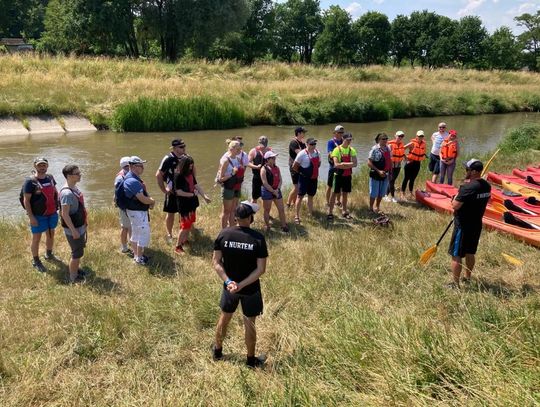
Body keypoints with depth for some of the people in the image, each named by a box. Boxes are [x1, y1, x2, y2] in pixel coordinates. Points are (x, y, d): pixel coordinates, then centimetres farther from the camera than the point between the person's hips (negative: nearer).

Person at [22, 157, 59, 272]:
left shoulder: (50, 177, 3)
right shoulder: (30, 181, -15)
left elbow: (55, 192, 18)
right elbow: (26, 200, -15)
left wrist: (59, 205, 8)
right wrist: (31, 217, -18)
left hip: (52, 213, 6)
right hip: (38, 216, -6)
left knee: (51, 235, 21)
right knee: (36, 238, 6)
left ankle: (49, 254, 43)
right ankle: (35, 261, 22)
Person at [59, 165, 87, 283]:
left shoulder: (74, 188, 3)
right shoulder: (67, 193, -26)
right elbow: (65, 214, -25)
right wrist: (73, 230, -22)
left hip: (80, 226, 9)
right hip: (74, 229, -9)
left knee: (79, 251, 23)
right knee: (77, 253, 5)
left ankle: (76, 269, 42)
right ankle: (73, 277, 21)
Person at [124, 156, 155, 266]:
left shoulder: (135, 178, 8)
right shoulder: (132, 181, -26)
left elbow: (143, 194, 19)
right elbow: (142, 199, -27)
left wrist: (149, 200, 0)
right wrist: (152, 201, -7)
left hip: (137, 211, 10)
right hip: (138, 212, -10)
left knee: (135, 233, 19)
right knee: (144, 234, -2)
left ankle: (136, 255, 32)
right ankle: (139, 259, 9)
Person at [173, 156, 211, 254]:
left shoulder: (190, 173, 5)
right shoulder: (178, 176, -18)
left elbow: (196, 185, 9)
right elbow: (179, 192, -20)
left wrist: (204, 196, 1)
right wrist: (192, 194, -14)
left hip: (192, 203, 8)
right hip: (184, 204, -8)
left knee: (190, 223, 18)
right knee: (185, 225, -5)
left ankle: (185, 240, 35)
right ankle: (178, 247, 4)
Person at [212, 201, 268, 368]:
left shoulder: (223, 234, -12)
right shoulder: (258, 238, -20)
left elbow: (216, 262, -11)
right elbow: (261, 269, -20)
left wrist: (228, 281, -16)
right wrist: (242, 285, -19)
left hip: (229, 286, 3)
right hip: (250, 289, -3)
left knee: (224, 318, 24)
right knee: (249, 323, 15)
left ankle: (217, 350, 45)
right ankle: (251, 359, 33)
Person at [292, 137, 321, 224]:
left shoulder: (317, 152, 3)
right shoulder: (302, 154, -15)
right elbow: (294, 167, -11)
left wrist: (315, 172, 14)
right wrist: (300, 172, -1)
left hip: (314, 178, 6)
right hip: (304, 178, -6)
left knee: (311, 196, 16)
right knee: (300, 196, -2)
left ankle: (310, 214, 27)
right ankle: (297, 216, 5)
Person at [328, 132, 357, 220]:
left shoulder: (352, 150, 4)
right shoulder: (337, 149, -10)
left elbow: (355, 163, -6)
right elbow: (336, 164, -20)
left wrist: (343, 164, -18)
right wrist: (349, 164, -14)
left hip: (348, 175, 4)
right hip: (338, 175, -4)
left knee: (345, 193, 13)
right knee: (334, 193, -1)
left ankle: (344, 211, 25)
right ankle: (330, 212, 4)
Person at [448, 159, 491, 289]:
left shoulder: (467, 187, -24)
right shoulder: (486, 186, 3)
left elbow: (455, 206, -25)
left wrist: (456, 198, -5)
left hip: (463, 226, -8)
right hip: (477, 224, 8)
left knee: (456, 255, 2)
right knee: (470, 253, 22)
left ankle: (455, 284, 8)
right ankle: (467, 278, 36)